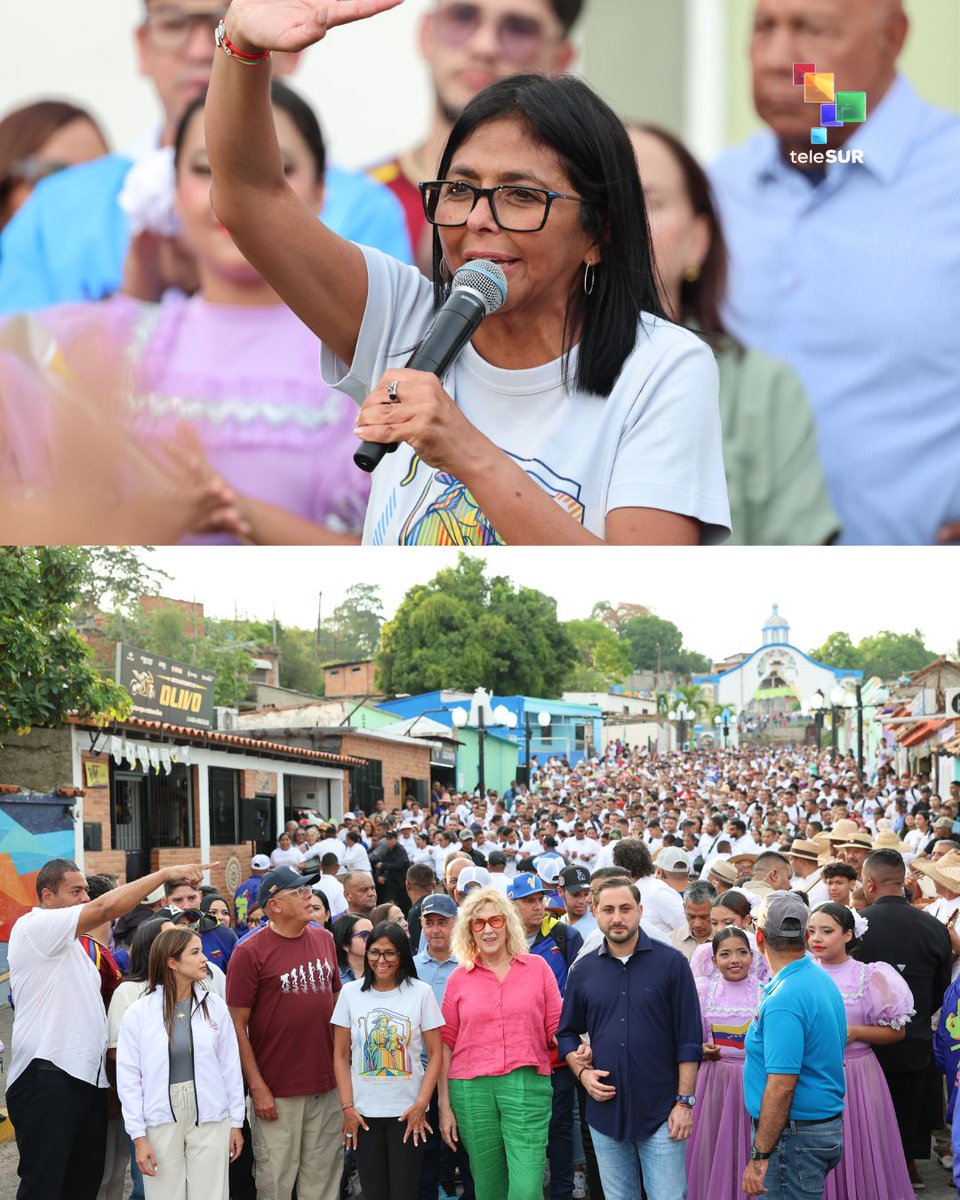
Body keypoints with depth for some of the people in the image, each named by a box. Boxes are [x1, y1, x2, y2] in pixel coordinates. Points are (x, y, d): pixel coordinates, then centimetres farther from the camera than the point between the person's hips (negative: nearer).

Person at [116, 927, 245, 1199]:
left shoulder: (215, 1006, 0)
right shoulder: (138, 1013, -6)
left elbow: (230, 1067, 5)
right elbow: (129, 1077, -4)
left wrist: (236, 1123, 5)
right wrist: (138, 1136, -7)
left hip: (210, 1119, 1)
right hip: (161, 1121, -1)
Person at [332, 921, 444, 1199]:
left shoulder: (421, 992, 0)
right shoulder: (350, 992, 4)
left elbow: (435, 1054, 0)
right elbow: (341, 1056, 5)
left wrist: (421, 1105, -9)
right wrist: (347, 1107, -3)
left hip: (408, 1113, -1)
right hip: (363, 1113, 2)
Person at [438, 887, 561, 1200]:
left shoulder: (537, 967, 6)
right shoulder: (459, 978, 8)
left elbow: (556, 1027, 7)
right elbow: (446, 1043, 9)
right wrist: (444, 1105, 5)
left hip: (527, 1083, -1)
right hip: (471, 1089, 1)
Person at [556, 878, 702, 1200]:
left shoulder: (671, 963, -4)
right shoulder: (582, 971, 6)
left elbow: (689, 1039, -4)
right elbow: (567, 1033, 17)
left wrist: (685, 1101, -8)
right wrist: (582, 1072, -2)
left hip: (661, 1112, -3)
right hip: (606, 1110, 3)